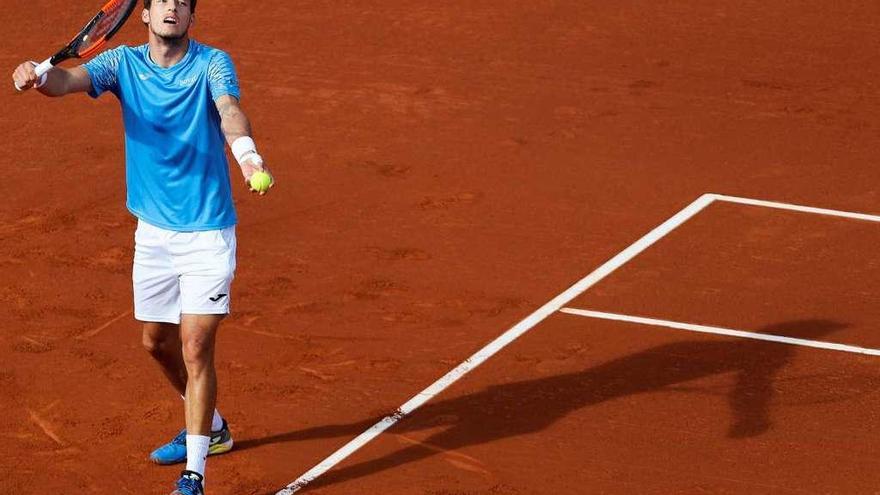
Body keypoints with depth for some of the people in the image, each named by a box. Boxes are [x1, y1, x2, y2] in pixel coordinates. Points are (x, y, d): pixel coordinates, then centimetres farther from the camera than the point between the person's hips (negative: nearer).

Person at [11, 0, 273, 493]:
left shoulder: (213, 63, -11)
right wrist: (38, 77, -45)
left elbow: (229, 109, -31)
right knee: (158, 341, 18)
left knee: (196, 347, -11)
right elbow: (70, 79, -20)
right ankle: (211, 427, 43)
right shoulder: (123, 63, -2)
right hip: (153, 230, 5)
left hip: (207, 232, -5)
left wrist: (247, 152, -54)